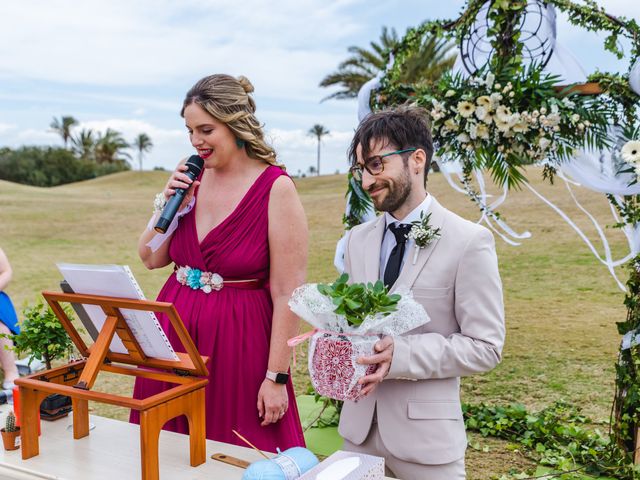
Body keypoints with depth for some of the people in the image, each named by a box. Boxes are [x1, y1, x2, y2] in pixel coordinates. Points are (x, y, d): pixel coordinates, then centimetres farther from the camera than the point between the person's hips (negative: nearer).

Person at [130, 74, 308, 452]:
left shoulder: (276, 189, -13)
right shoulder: (194, 178, 3)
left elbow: (288, 295, -13)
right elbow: (152, 259, 10)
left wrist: (276, 377, -13)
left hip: (239, 341, -5)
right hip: (174, 333, 5)